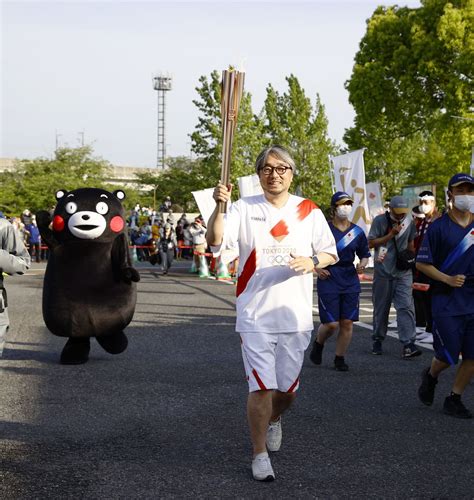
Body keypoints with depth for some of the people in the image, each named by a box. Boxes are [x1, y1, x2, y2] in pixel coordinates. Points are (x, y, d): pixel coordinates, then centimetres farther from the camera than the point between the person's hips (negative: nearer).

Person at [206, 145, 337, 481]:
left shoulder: (309, 211, 4)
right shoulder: (244, 209, -1)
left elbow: (331, 253, 9)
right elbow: (216, 242, -14)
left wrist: (313, 261, -14)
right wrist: (220, 206, -31)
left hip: (296, 315, 2)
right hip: (255, 315, -2)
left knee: (288, 387, 13)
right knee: (261, 385, -5)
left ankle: (274, 419, 46)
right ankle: (260, 454, 9)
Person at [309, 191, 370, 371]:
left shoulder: (357, 232, 8)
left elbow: (365, 254, 17)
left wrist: (362, 264, -4)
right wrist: (316, 268, -7)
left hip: (350, 282, 4)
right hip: (328, 280, -4)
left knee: (347, 322, 1)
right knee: (331, 323, -6)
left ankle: (340, 358, 17)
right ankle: (318, 344, 26)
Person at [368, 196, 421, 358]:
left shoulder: (409, 222, 8)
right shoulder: (379, 221, -3)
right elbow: (371, 243, -7)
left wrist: (411, 256, 9)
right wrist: (390, 235, -14)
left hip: (403, 272, 2)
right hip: (383, 271, -2)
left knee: (406, 306, -10)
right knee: (381, 307, 7)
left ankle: (408, 344, -14)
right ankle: (377, 340, 22)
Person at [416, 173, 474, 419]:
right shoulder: (439, 227, -4)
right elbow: (421, 263, -3)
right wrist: (448, 279, -14)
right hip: (446, 301, -4)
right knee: (449, 355, -2)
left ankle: (454, 399, 17)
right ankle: (431, 376, 31)